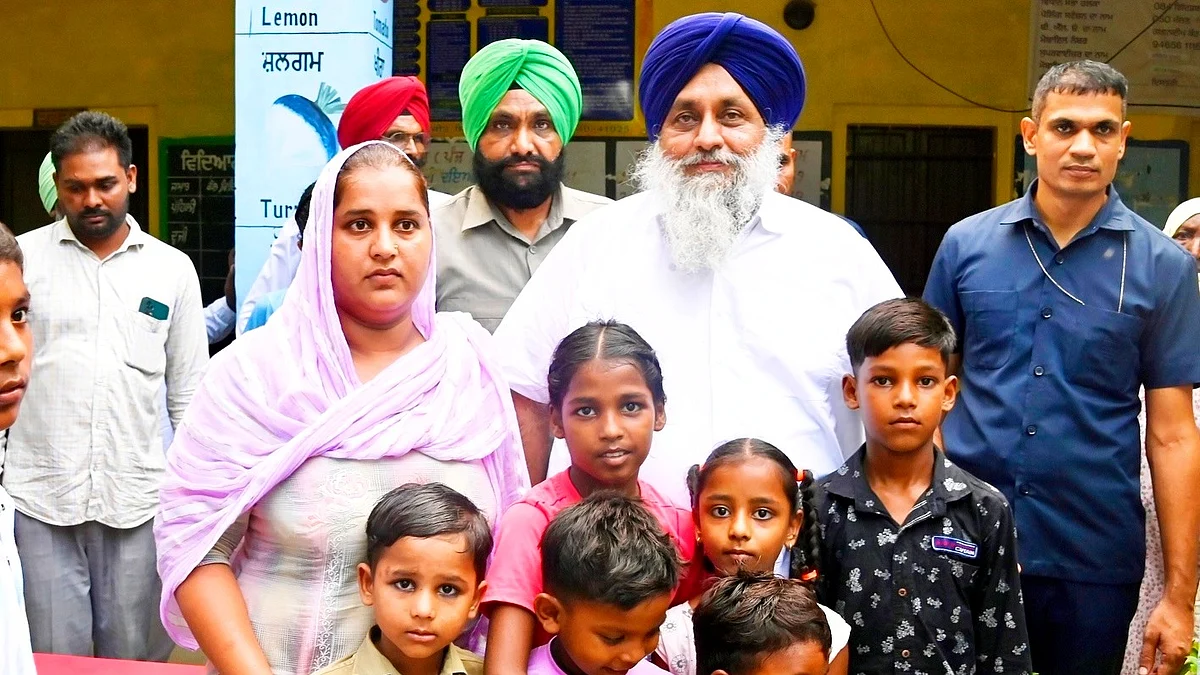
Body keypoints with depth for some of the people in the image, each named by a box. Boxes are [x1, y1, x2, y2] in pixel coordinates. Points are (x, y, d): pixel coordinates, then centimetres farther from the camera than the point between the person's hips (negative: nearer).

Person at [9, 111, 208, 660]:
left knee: (138, 655, 8)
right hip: (38, 497, -1)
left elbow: (189, 392, 10)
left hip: (137, 501, 1)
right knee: (53, 656, 5)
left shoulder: (172, 269, 6)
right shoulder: (24, 258, 2)